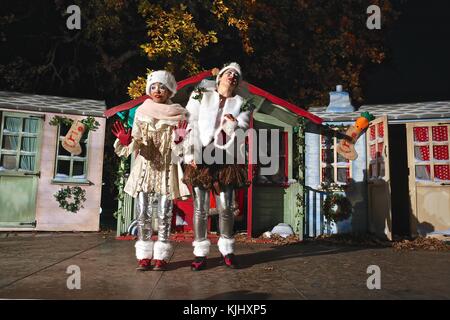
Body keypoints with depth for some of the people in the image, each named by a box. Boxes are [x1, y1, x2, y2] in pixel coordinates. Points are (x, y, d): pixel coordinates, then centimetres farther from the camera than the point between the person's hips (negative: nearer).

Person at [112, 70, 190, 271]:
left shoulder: (178, 114, 2)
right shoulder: (142, 112, 7)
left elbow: (179, 148, -1)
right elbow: (136, 144, 5)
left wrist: (179, 139, -22)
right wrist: (127, 141, -16)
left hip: (167, 169, -1)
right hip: (144, 168, 2)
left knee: (164, 215, 0)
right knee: (143, 214, 0)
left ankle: (161, 256, 9)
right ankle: (144, 256, 9)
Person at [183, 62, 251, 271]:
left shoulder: (241, 103, 16)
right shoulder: (200, 96, 11)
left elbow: (242, 131, 8)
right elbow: (192, 126, 1)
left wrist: (233, 126, -14)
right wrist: (193, 154, -9)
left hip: (226, 159, 2)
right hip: (201, 157, -1)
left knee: (226, 208, 2)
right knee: (200, 208, -1)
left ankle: (227, 250, 19)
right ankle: (200, 253, 9)